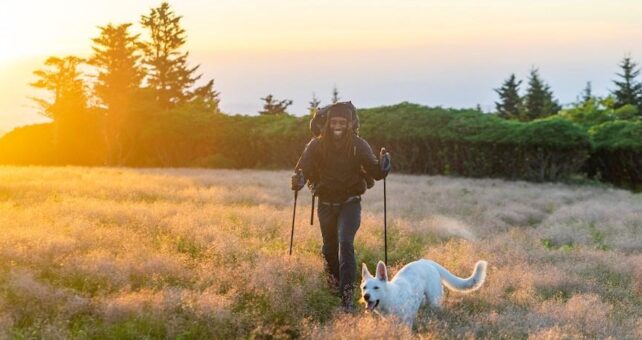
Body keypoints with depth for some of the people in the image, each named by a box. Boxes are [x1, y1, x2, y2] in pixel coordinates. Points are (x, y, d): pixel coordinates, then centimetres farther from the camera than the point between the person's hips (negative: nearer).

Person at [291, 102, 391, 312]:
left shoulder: (359, 145, -10)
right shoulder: (316, 145, -7)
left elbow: (375, 172, -12)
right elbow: (303, 168, -12)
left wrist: (383, 164, -34)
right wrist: (298, 180, -35)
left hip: (350, 203, -2)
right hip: (326, 204, 2)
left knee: (345, 243, -20)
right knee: (330, 247, 13)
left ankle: (347, 294, -21)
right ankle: (335, 280, 43)